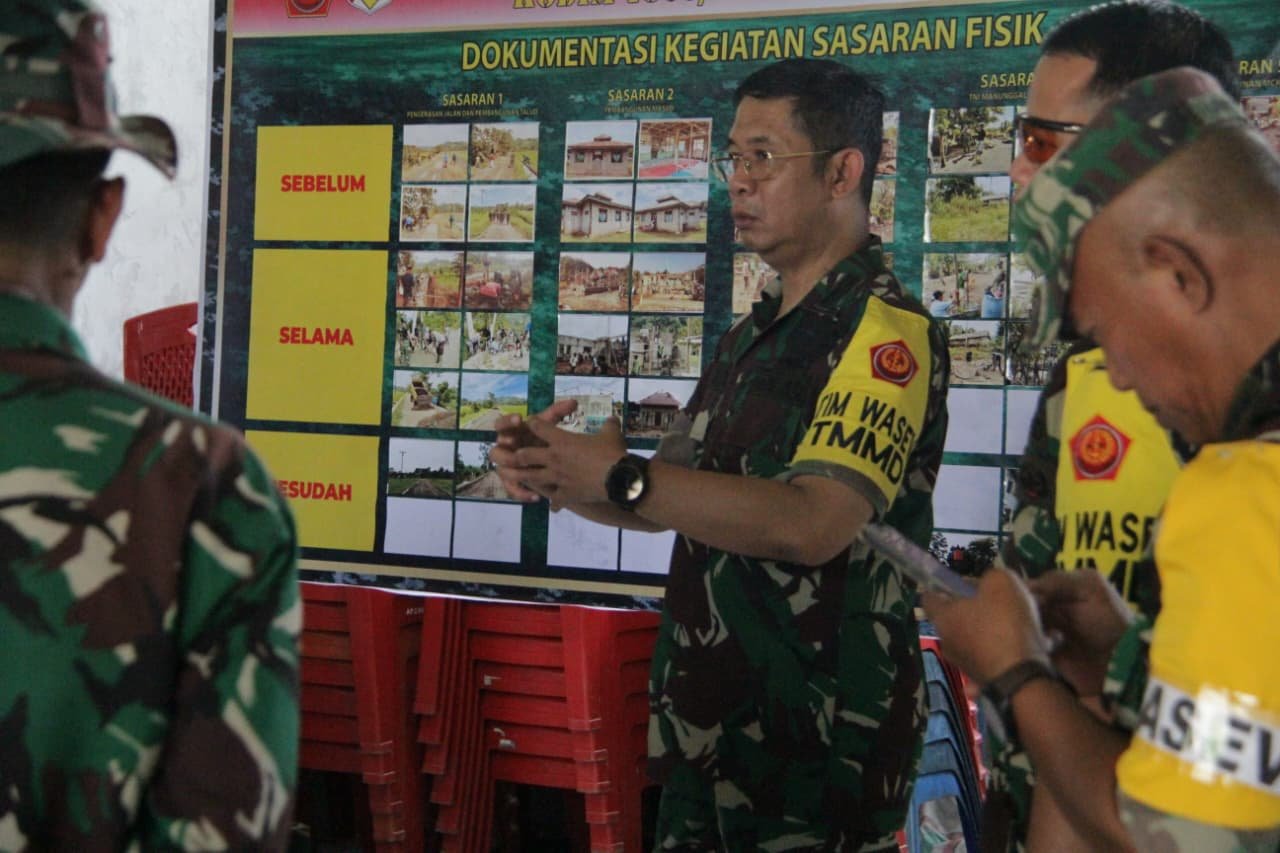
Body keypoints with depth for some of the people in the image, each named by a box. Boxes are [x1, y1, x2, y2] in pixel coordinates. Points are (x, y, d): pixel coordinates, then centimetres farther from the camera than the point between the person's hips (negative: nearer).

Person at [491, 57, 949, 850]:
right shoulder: (758, 332, 14)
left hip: (818, 743, -8)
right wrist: (559, 474, -4)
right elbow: (674, 497, 15)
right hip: (711, 724, 9)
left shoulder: (888, 331, -15)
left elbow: (811, 524, -27)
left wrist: (618, 477, -25)